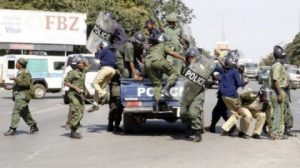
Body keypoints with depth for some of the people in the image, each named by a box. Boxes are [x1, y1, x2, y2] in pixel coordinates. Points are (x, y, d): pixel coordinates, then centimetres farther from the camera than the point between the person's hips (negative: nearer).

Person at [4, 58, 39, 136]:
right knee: (24, 113, 13)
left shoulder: (25, 73, -12)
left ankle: (12, 129, -12)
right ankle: (33, 126, 20)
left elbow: (26, 83, -23)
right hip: (19, 95, 10)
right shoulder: (19, 73, 18)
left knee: (16, 111, -13)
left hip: (22, 95, -10)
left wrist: (16, 79, -24)